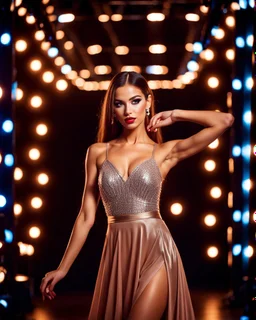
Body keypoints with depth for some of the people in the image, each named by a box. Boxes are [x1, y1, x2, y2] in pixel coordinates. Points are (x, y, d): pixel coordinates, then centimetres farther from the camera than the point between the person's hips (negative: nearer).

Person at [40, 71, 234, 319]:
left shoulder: (166, 152, 2)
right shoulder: (97, 152, 7)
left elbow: (225, 121, -5)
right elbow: (86, 216, 9)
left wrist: (175, 115, 5)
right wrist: (62, 268, 8)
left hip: (155, 251, -3)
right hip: (117, 254, 3)